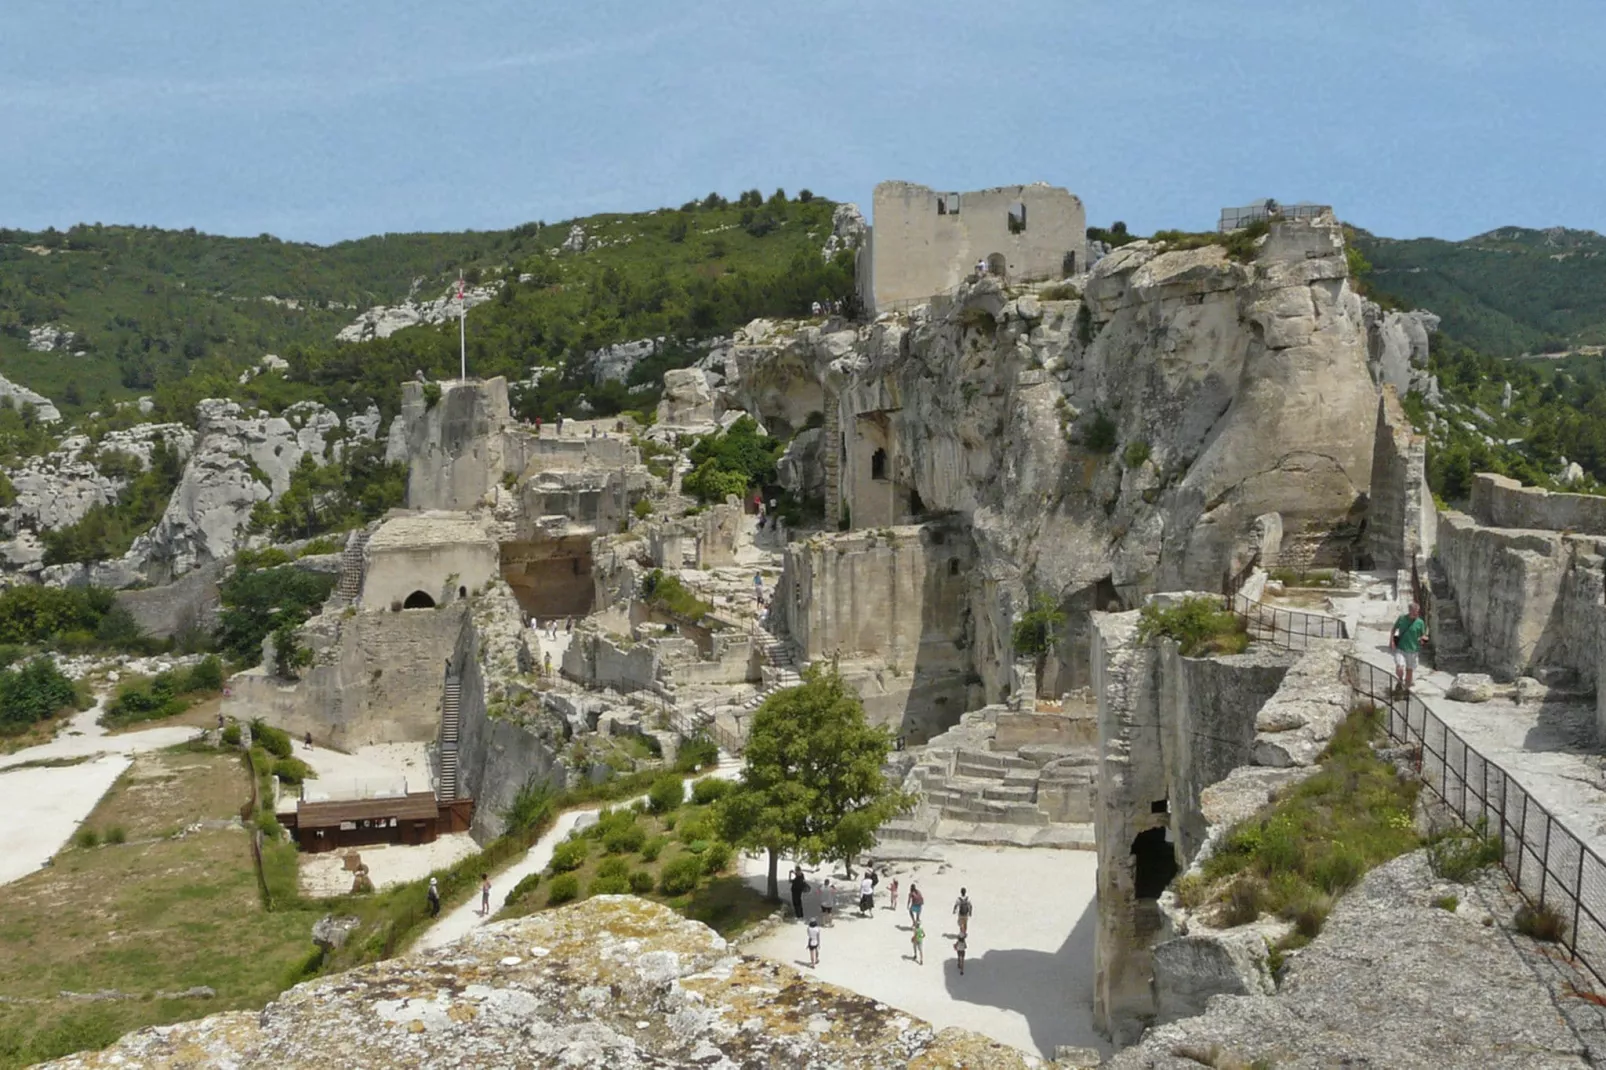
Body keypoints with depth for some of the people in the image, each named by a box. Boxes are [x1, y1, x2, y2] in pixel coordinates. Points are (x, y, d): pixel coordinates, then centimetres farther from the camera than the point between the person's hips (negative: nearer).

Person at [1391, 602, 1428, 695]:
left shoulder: (1420, 622, -4)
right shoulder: (1402, 619, -3)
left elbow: (1423, 635, 4)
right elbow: (1394, 630, 9)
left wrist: (1422, 638, -19)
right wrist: (1391, 642, -2)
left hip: (1412, 650, 1)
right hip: (1400, 649, -1)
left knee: (1409, 670, 12)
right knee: (1399, 667, -18)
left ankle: (1406, 688, 30)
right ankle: (1399, 683, 10)